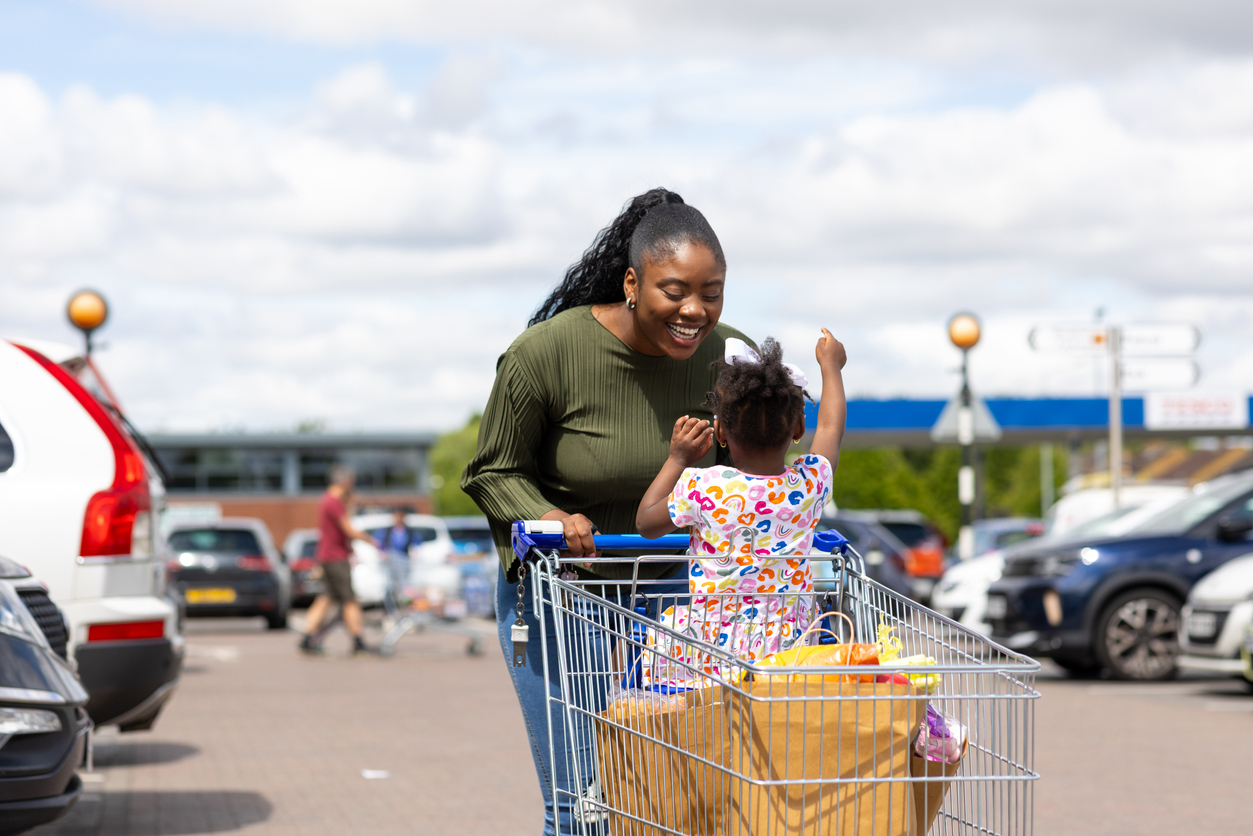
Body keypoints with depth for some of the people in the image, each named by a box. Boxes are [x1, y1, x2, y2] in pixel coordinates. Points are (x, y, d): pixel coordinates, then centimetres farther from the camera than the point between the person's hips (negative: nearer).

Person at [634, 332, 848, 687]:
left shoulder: (701, 488, -13)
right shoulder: (811, 483, -5)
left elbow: (646, 522, 7)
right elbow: (831, 427, 18)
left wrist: (677, 459, 15)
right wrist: (831, 365, 35)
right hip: (786, 646, 2)